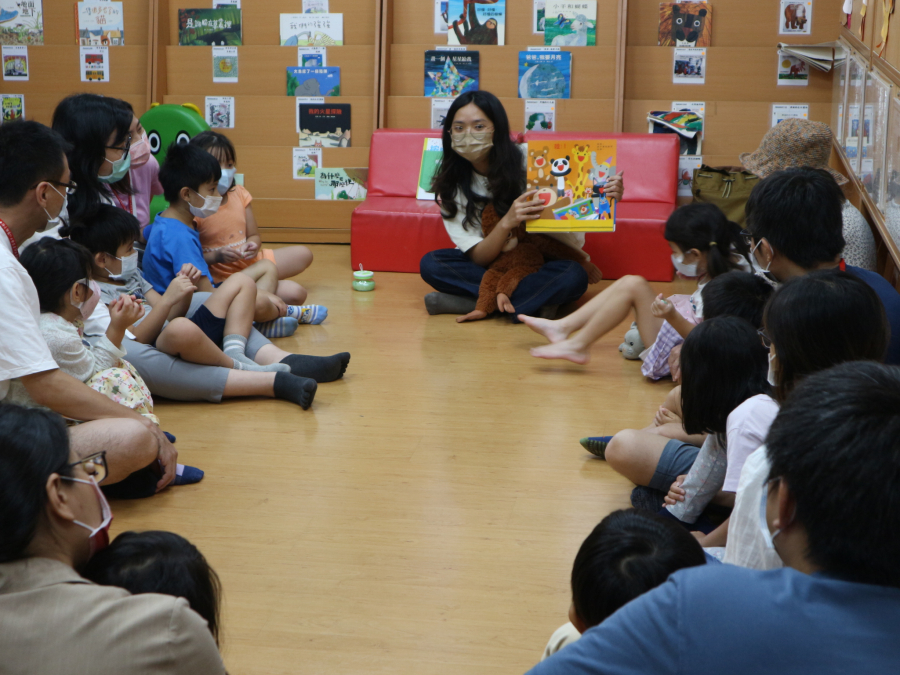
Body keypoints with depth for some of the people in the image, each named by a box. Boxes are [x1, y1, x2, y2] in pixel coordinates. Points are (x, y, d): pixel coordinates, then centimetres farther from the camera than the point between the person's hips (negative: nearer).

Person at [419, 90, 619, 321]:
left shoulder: (527, 164, -16)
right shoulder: (451, 186, -10)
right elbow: (479, 256, -15)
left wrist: (608, 196, -34)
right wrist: (507, 222, -35)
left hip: (541, 260, -2)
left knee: (574, 277, -34)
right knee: (430, 264, -24)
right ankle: (536, 300, -24)